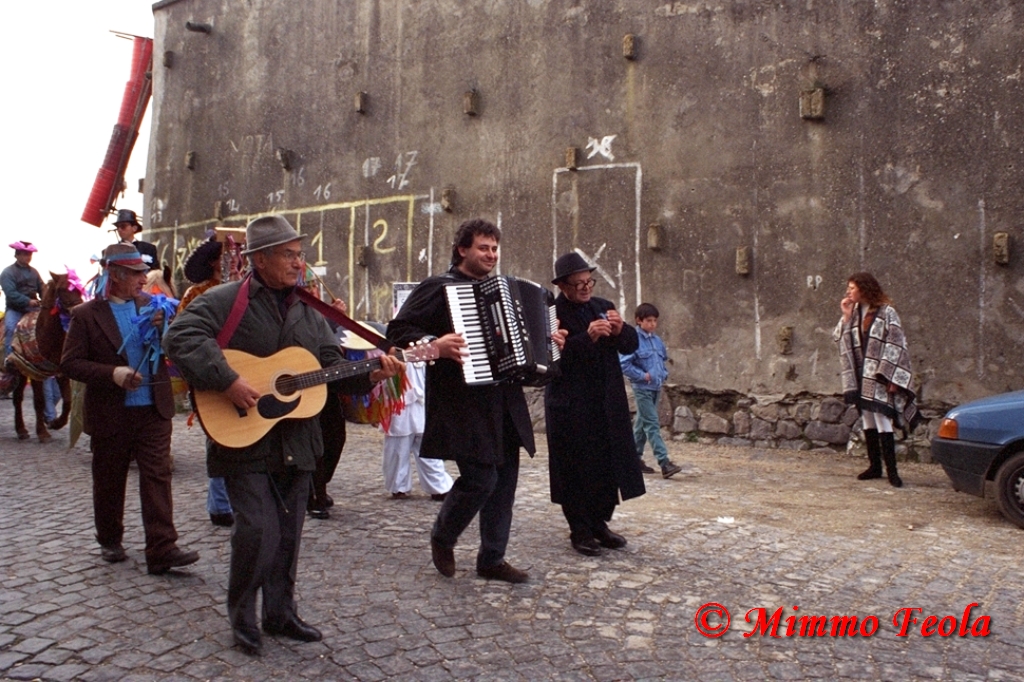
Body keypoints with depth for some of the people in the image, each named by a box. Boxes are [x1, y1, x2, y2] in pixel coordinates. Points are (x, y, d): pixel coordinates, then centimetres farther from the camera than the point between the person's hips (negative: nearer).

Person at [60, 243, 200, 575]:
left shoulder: (151, 305, 5)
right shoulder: (86, 314, -4)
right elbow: (69, 363, -7)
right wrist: (112, 374, -20)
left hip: (154, 409, 2)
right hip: (110, 414, -1)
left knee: (157, 478, -3)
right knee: (109, 482, 14)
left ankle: (162, 550, -3)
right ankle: (110, 541, 33)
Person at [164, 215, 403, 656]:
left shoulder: (308, 313, 12)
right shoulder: (225, 301, -7)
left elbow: (332, 368, 11)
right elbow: (181, 337, -21)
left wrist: (370, 376, -7)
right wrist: (227, 381, -29)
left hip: (296, 442, 6)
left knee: (288, 533, 13)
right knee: (258, 528, -9)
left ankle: (280, 612, 30)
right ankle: (241, 616, 15)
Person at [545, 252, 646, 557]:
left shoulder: (603, 307, 11)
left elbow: (630, 346, 10)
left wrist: (621, 330, -11)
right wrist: (587, 338, -27)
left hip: (607, 404, 5)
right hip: (570, 406, -5)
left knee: (608, 465, 8)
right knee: (576, 469, 2)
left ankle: (600, 523, 24)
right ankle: (579, 531, 15)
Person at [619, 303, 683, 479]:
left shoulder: (657, 341, 9)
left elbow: (664, 360, 24)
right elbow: (624, 363, -18)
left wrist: (663, 374, 7)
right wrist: (643, 375, -17)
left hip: (656, 388, 7)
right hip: (642, 388, -7)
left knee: (642, 423, 15)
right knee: (652, 425, -9)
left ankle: (635, 458, 25)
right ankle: (664, 463, -13)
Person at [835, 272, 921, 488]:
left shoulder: (886, 313, -8)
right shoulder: (855, 313, 11)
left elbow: (896, 346, -11)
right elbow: (842, 340, 6)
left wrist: (890, 378, -16)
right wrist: (846, 317, -4)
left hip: (879, 377, -6)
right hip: (861, 377, 6)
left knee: (882, 422, -8)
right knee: (868, 422, 10)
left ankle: (891, 470, -3)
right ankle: (875, 466, 19)